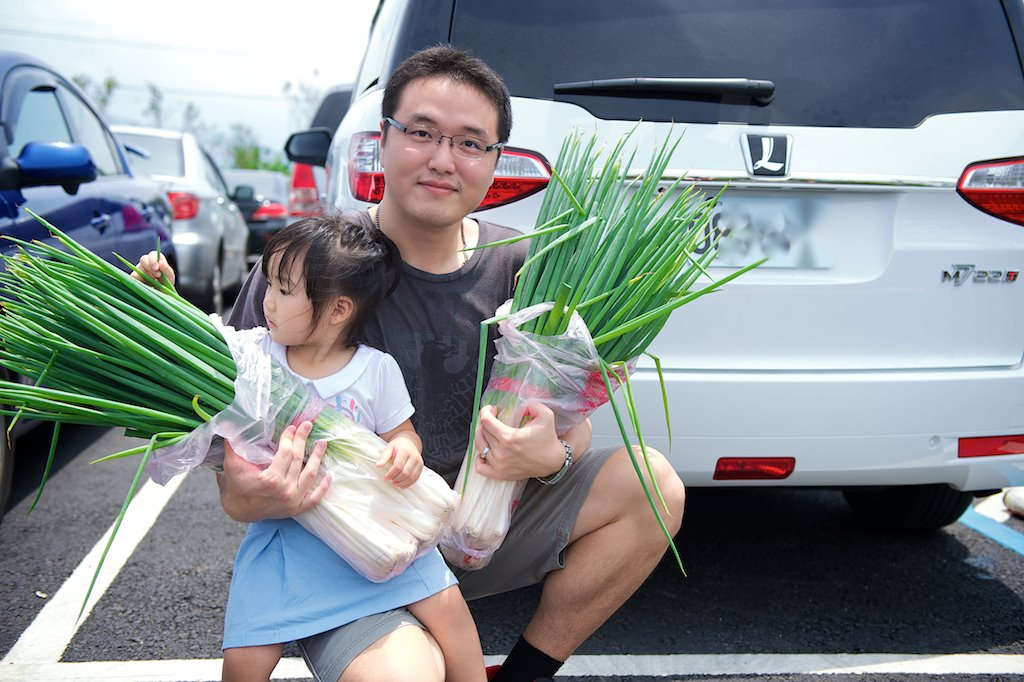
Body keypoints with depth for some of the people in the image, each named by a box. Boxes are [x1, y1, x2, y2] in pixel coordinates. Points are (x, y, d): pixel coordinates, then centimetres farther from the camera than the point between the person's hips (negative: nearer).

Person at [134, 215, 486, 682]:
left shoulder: (378, 370, -6)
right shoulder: (252, 354, -1)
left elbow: (402, 435, 2)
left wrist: (406, 451, -21)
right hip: (283, 532, 1)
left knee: (445, 604, -9)